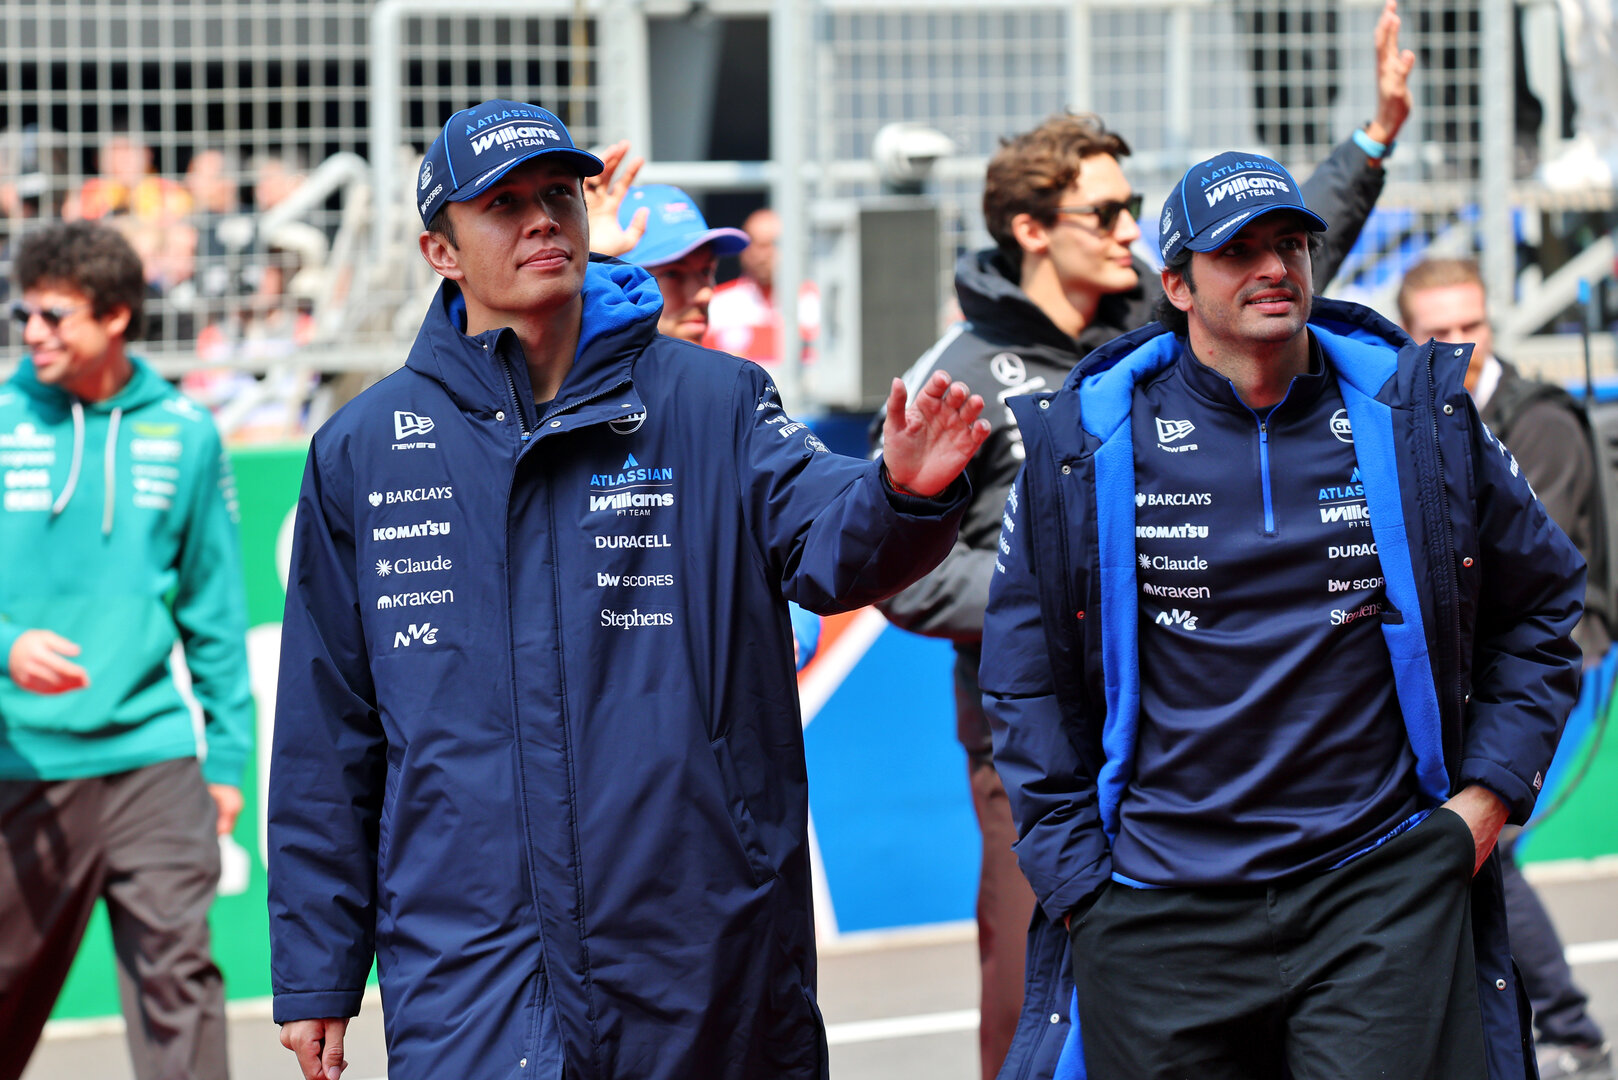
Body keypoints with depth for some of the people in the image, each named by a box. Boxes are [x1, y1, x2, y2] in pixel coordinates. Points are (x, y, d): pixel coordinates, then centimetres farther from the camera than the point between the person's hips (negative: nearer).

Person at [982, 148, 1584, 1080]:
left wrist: (1489, 792, 7)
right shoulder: (1085, 444, 1)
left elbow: (1540, 602, 18)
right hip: (1158, 915, 0)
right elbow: (1030, 680, 8)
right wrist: (1076, 879, 2)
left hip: (1383, 896, 0)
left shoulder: (1420, 417, 6)